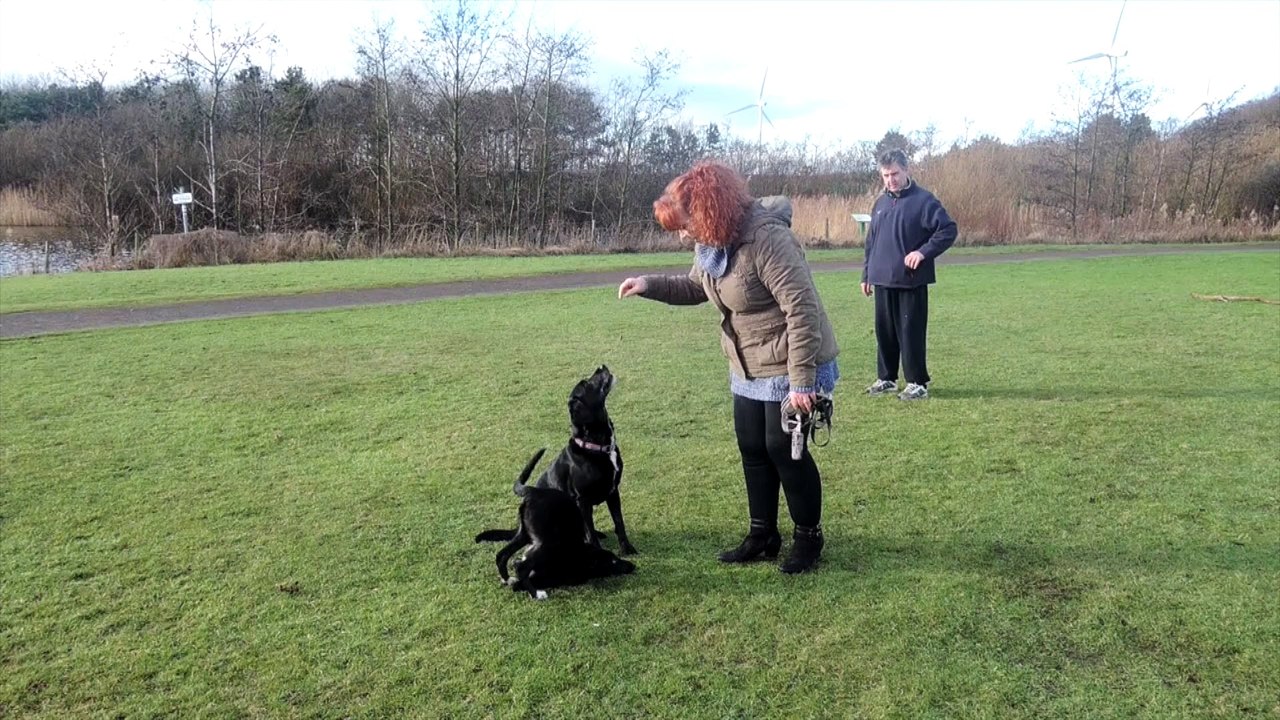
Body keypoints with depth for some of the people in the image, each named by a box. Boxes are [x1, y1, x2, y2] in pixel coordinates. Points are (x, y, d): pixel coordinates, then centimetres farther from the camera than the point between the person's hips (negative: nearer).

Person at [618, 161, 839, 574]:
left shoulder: (767, 238, -27)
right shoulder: (711, 243, 0)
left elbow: (802, 309, -28)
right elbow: (695, 287, 20)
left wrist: (801, 381, -27)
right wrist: (650, 285, 2)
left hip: (789, 367, -8)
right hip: (748, 368, 9)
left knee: (784, 449, 0)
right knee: (752, 448, 13)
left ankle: (809, 536, 21)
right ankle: (763, 535, 28)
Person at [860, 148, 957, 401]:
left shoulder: (923, 200, -7)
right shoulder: (880, 203, 13)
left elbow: (949, 229, -11)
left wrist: (924, 251, -20)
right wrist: (866, 274, 17)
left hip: (910, 281, -6)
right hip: (883, 280, 6)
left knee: (911, 332, -2)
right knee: (884, 331, 11)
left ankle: (918, 383, 8)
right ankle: (886, 378, 24)